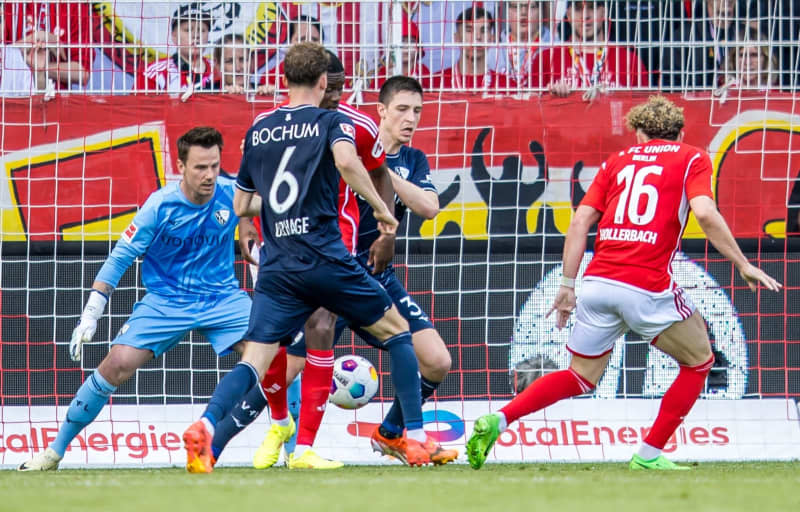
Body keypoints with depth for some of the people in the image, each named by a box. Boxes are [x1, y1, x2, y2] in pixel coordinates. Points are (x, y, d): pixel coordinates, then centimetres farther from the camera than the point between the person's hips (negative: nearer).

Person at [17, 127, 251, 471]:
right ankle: (55, 451, -1)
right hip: (166, 299, -2)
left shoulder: (232, 194, -13)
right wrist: (91, 314, -13)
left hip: (222, 297, 2)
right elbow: (120, 259, -11)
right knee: (118, 363, -15)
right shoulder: (160, 205, -17)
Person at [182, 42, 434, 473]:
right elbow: (346, 162, -22)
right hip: (324, 258, -3)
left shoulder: (258, 130, 15)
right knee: (396, 331, 16)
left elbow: (240, 206, 21)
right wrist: (380, 209, -9)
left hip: (276, 269, 3)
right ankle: (416, 440, 13)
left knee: (252, 363, -4)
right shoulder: (331, 122, 1)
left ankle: (205, 425, -32)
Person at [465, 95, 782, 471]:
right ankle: (649, 455, 11)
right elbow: (704, 213, -10)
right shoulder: (692, 159, 9)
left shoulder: (618, 161, 19)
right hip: (648, 287, -4)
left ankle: (498, 420, 0)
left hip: (597, 282, 5)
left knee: (581, 377, 18)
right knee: (699, 361, 17)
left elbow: (580, 221, 11)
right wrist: (743, 265, -4)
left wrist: (568, 285, 13)